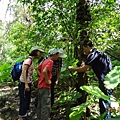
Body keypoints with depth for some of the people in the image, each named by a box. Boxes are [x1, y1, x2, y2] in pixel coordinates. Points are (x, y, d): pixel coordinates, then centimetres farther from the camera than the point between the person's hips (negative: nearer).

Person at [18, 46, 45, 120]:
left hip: (28, 83, 9)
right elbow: (24, 71, -21)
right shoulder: (28, 60, -15)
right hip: (24, 83, -9)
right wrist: (26, 84, -24)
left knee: (27, 101, 16)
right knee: (24, 101, -4)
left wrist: (29, 84, 9)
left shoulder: (31, 61, 12)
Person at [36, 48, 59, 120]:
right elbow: (44, 71, -31)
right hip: (45, 86, -9)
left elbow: (38, 69, 21)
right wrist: (47, 80, -20)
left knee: (40, 104, 17)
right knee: (46, 105, -3)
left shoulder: (45, 61, 12)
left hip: (40, 85, 10)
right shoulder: (50, 61, -15)